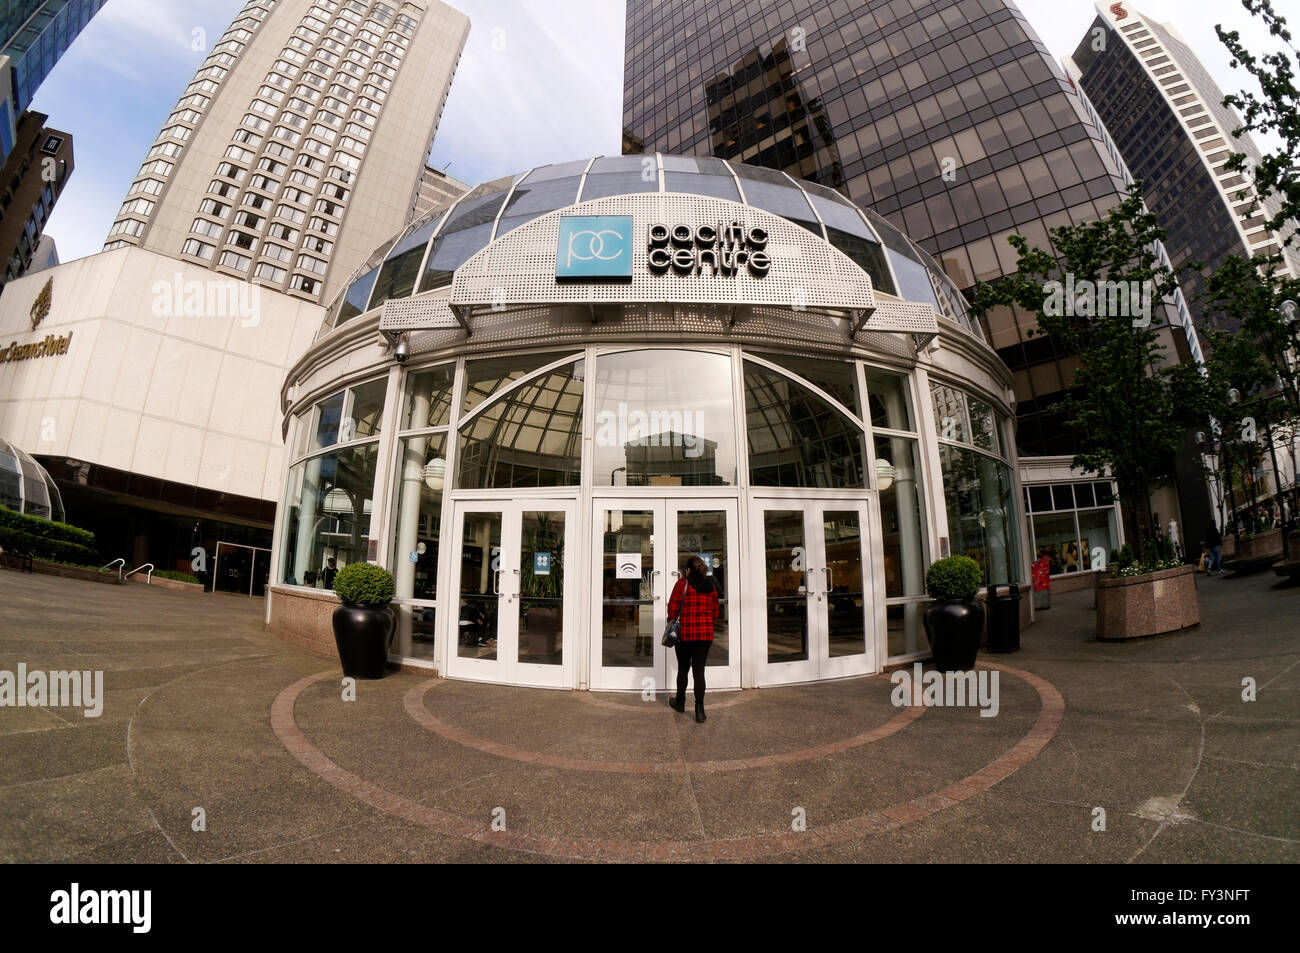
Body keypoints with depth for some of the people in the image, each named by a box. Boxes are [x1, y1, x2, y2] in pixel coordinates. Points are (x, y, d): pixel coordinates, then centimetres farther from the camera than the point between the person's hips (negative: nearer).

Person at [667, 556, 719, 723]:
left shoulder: (682, 583, -5)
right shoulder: (711, 587, 7)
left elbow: (673, 607, -6)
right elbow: (715, 611, 11)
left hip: (685, 633, -2)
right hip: (705, 634, 3)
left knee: (683, 669, 15)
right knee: (699, 671, 5)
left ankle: (680, 703, 31)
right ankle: (699, 709, -2)